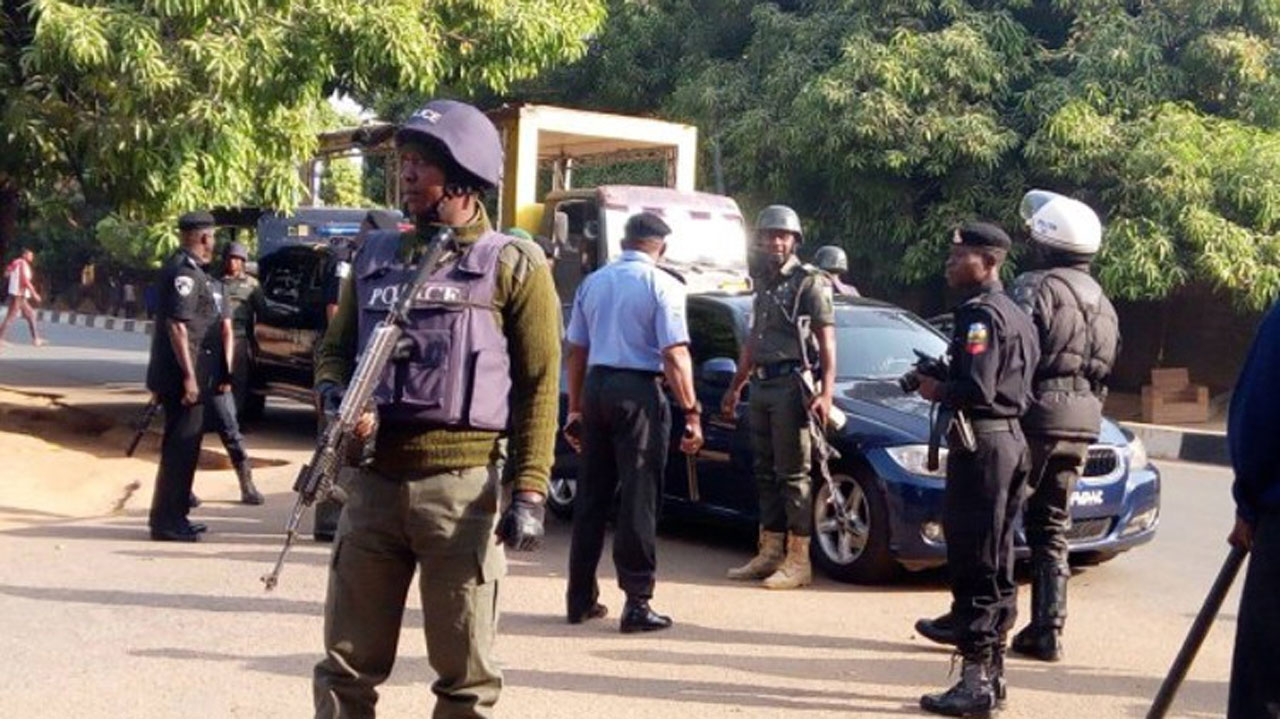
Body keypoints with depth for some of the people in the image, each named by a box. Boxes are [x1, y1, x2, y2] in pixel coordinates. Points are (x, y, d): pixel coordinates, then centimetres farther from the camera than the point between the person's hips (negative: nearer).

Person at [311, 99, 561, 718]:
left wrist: (529, 490, -12)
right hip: (372, 482, 4)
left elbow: (538, 384, -3)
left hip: (461, 487, -4)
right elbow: (334, 350, 19)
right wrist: (336, 399, -5)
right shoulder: (375, 257, 13)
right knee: (346, 666, 11)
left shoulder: (513, 265, 0)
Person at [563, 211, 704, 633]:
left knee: (591, 494, 12)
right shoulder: (662, 285, -6)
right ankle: (637, 602, -1)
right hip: (639, 391, -5)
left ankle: (581, 598, 18)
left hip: (596, 385, 6)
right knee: (638, 497, -2)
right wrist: (691, 412, -12)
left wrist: (575, 408, 20)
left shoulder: (593, 282, 11)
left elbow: (576, 350, 14)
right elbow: (675, 355, -14)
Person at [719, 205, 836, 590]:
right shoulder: (763, 286, 19)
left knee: (793, 473, -6)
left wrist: (825, 392, -20)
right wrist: (735, 387, 24)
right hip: (761, 386, 8)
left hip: (791, 385, -8)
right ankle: (770, 552, 17)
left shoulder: (809, 283, -5)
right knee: (765, 473, 10)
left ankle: (798, 561, -4)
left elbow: (826, 342, -11)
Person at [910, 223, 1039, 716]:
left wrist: (936, 391, -6)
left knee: (973, 564, -6)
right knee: (995, 561, 14)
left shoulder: (980, 314, -14)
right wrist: (945, 385, 13)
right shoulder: (1016, 314, 17)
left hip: (981, 443, -10)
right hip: (1013, 439, 10)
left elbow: (976, 389, -24)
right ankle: (991, 670, 22)